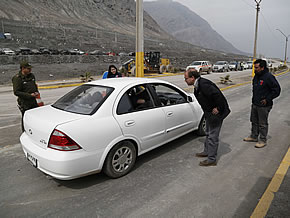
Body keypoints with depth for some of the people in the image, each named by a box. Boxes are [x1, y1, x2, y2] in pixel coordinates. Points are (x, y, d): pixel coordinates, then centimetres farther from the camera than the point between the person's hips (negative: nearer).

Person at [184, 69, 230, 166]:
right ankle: (207, 151, 41)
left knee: (213, 136, -1)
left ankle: (211, 159, 11)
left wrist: (218, 109, -23)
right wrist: (208, 111, 12)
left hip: (216, 113, -10)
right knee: (208, 133, 23)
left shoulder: (204, 84, -28)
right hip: (209, 113, 10)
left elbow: (218, 95, -34)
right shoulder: (198, 85, 5)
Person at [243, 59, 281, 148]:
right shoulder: (256, 76, 8)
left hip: (263, 106, -8)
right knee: (254, 121, 19)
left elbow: (277, 90, -16)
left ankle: (263, 141, 16)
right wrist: (254, 99, 14)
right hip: (254, 104, 8)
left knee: (263, 124, 3)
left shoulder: (269, 77, -18)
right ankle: (254, 136, 34)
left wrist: (267, 99, -17)